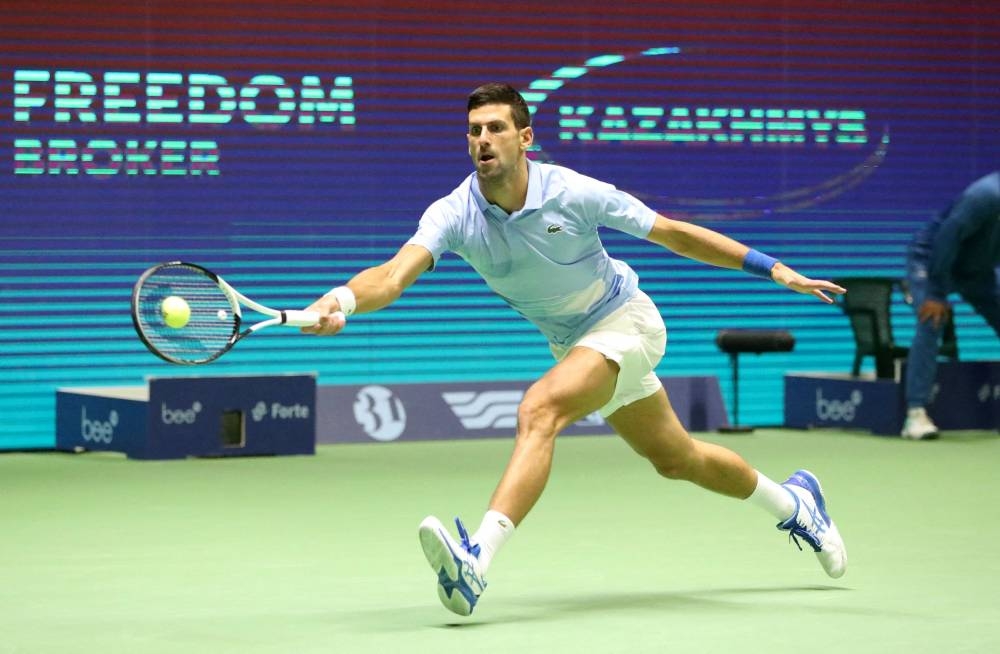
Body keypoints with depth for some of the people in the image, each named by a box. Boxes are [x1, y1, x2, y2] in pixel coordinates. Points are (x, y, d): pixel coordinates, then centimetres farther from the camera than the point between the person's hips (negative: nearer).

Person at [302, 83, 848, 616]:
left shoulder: (573, 193, -24)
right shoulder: (453, 214, -18)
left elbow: (674, 234, -14)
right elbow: (396, 274, -34)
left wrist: (773, 268, -14)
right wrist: (342, 300, -57)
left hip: (623, 318, -5)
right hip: (571, 342, 5)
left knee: (539, 410, -31)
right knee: (676, 459, 19)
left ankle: (477, 559, -43)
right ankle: (793, 503, 45)